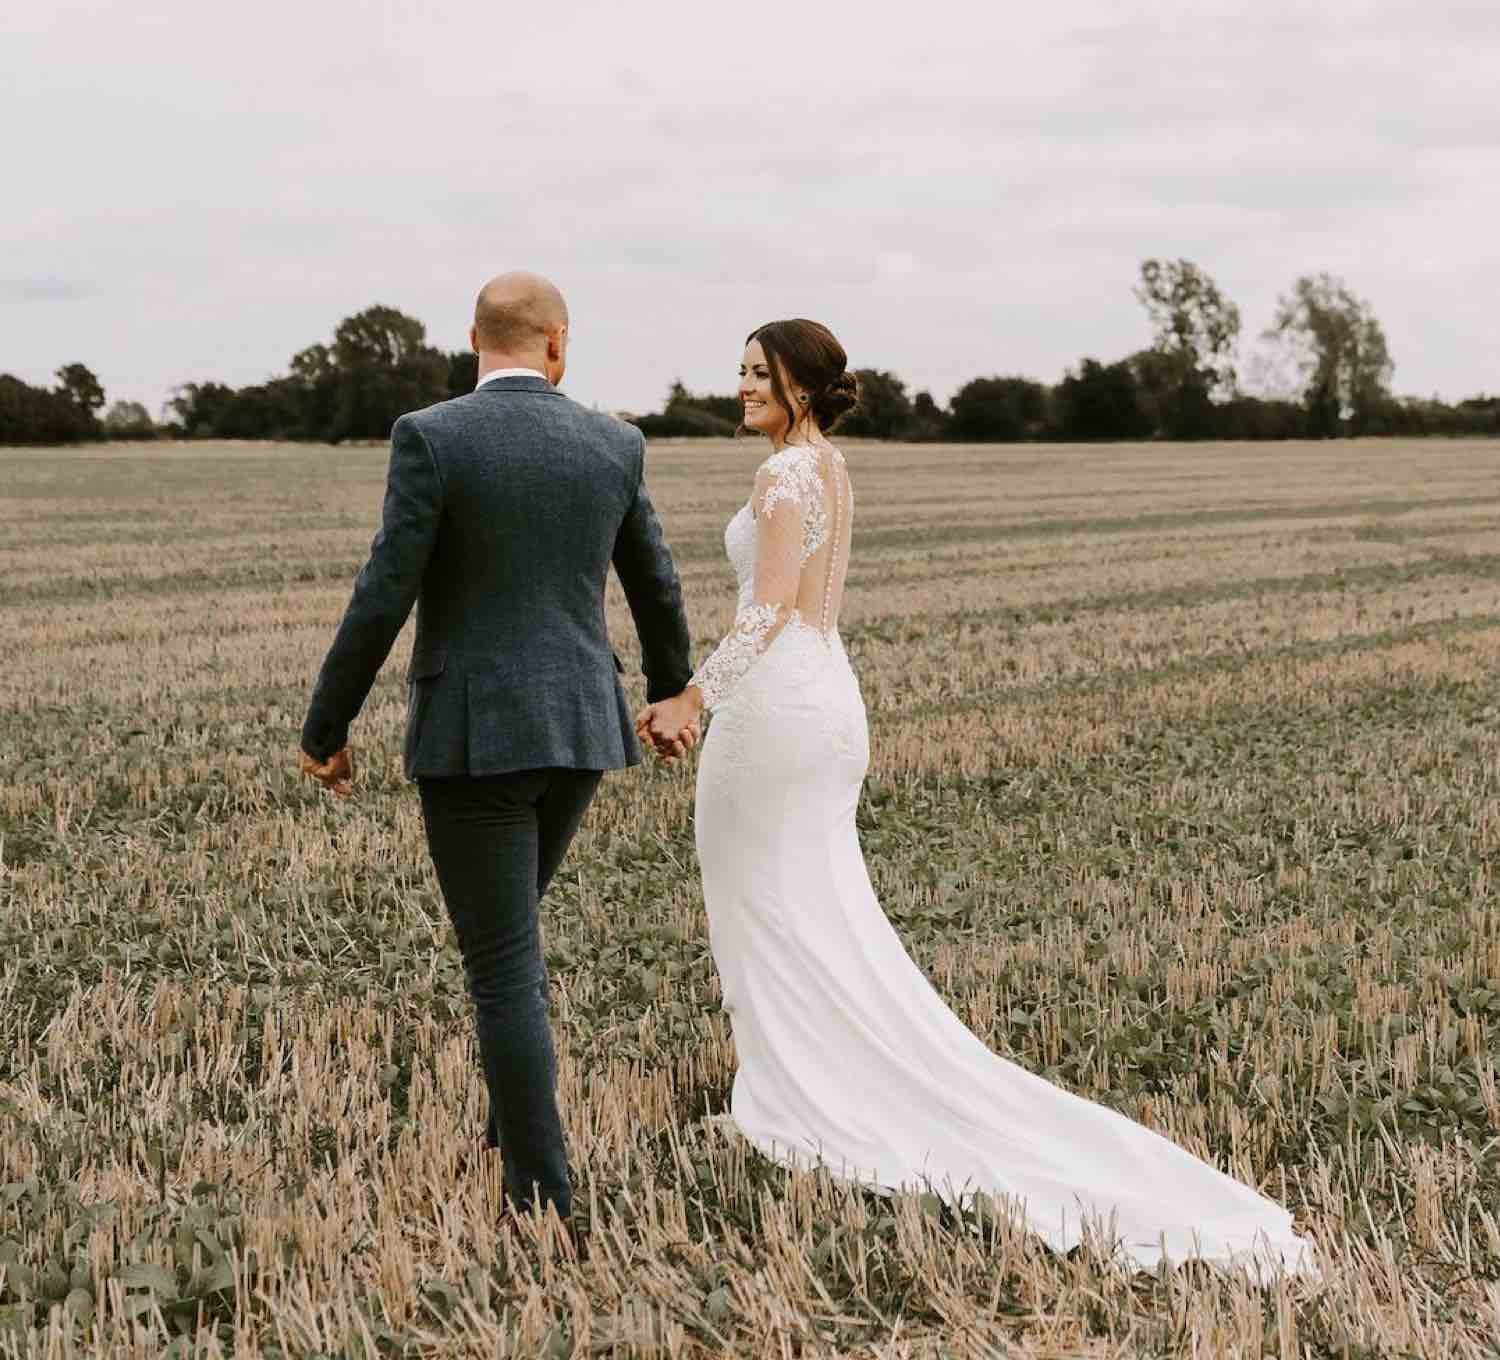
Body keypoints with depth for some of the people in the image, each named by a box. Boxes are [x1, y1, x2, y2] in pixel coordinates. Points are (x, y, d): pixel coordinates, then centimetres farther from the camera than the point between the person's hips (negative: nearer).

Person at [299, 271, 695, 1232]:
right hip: (579, 730, 5)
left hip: (471, 736, -5)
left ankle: (543, 1192, 5)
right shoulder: (613, 445, 3)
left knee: (502, 966, 2)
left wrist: (325, 730, -1)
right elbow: (658, 588, 15)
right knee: (506, 930, 27)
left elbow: (383, 599, -13)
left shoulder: (431, 437, -11)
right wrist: (673, 693, 33)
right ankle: (516, 1120, 32)